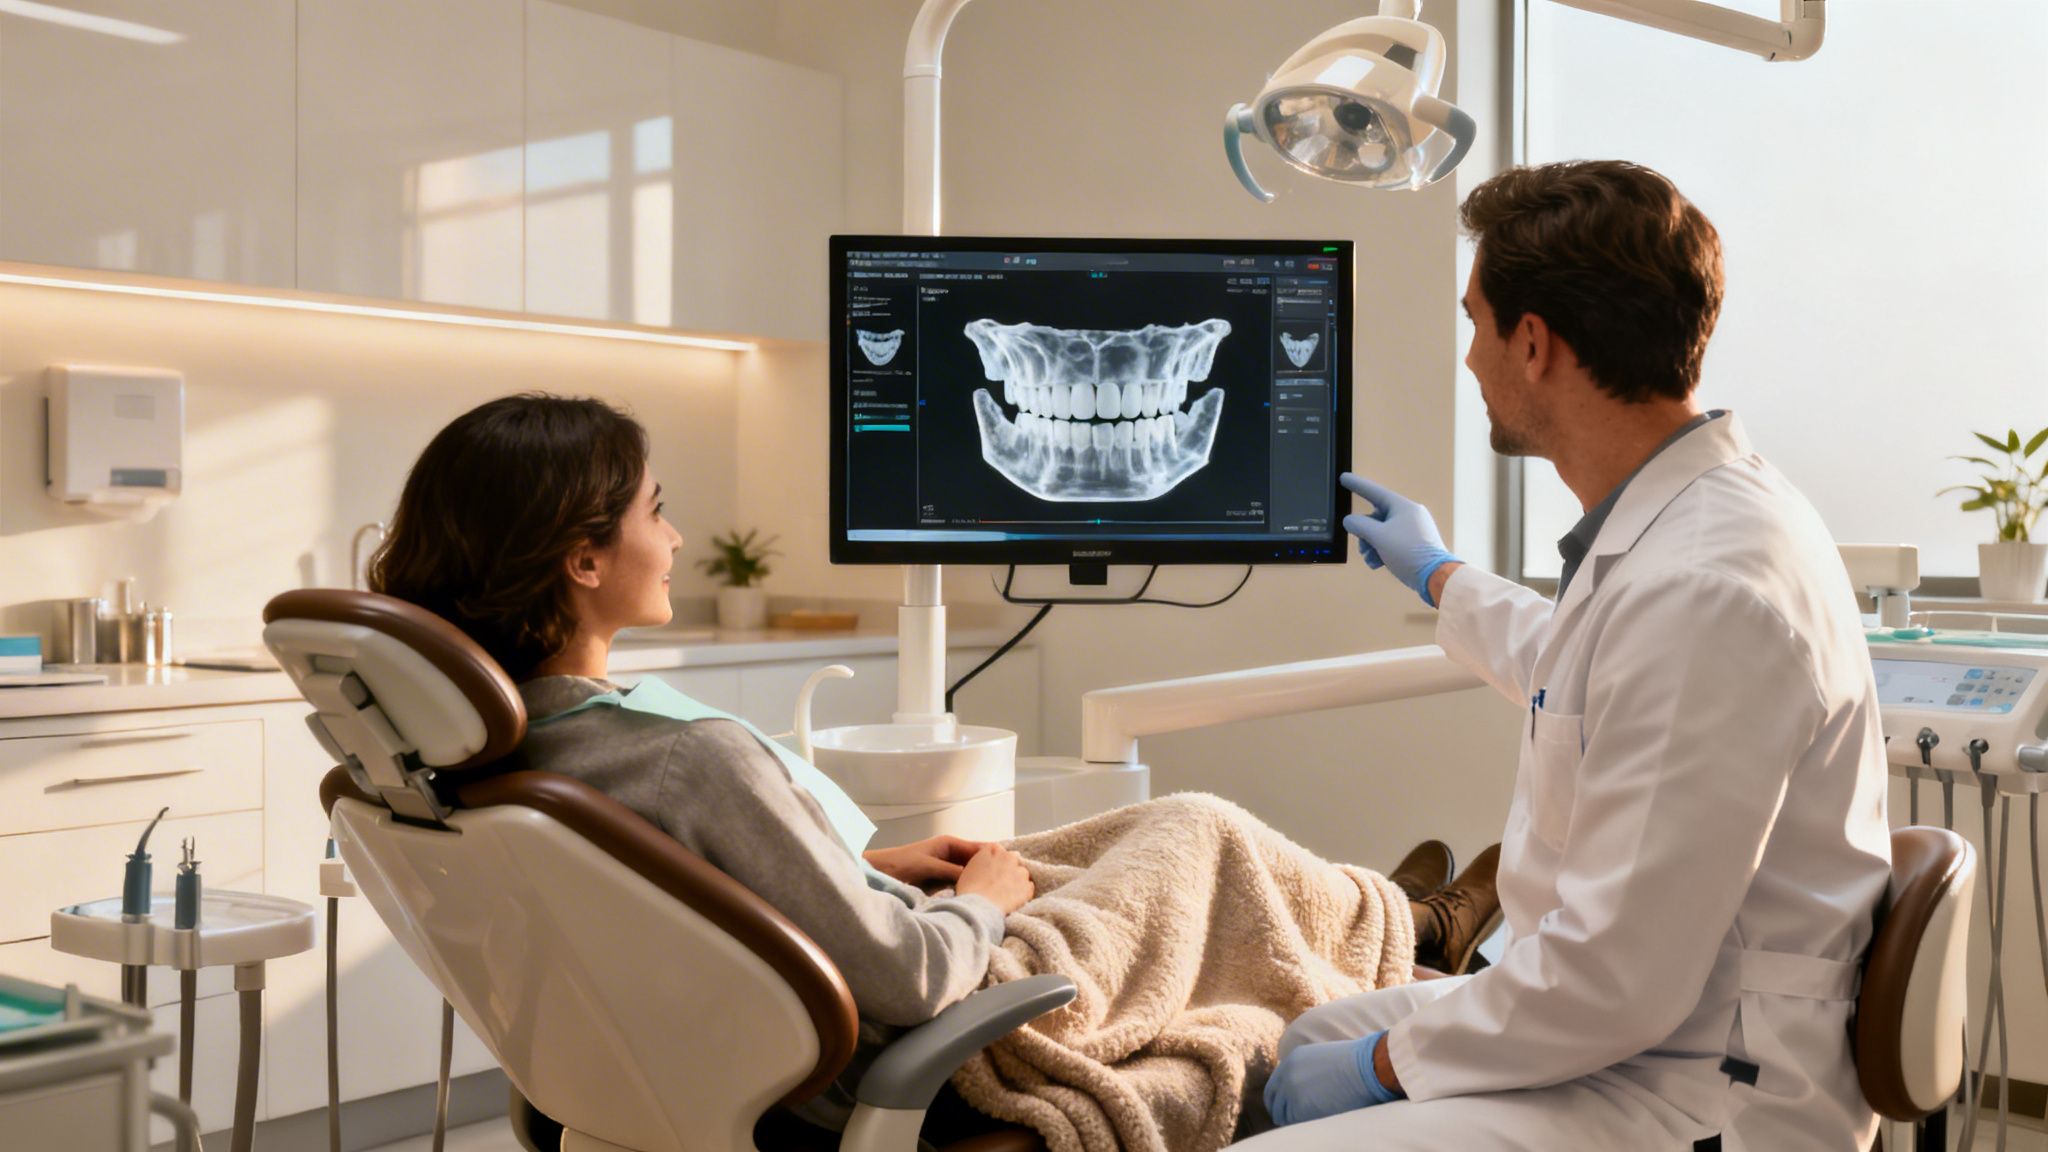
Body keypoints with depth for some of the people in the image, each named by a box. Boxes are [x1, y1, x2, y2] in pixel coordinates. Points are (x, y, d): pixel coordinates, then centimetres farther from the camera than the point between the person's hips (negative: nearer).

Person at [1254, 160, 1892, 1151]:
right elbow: (1574, 674, 30)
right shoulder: (1682, 520, 5)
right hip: (1635, 1025, 10)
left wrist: (1388, 1063, -15)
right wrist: (1437, 576, 44)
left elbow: (1616, 977, -28)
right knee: (1308, 1041, 19)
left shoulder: (1703, 591, -29)